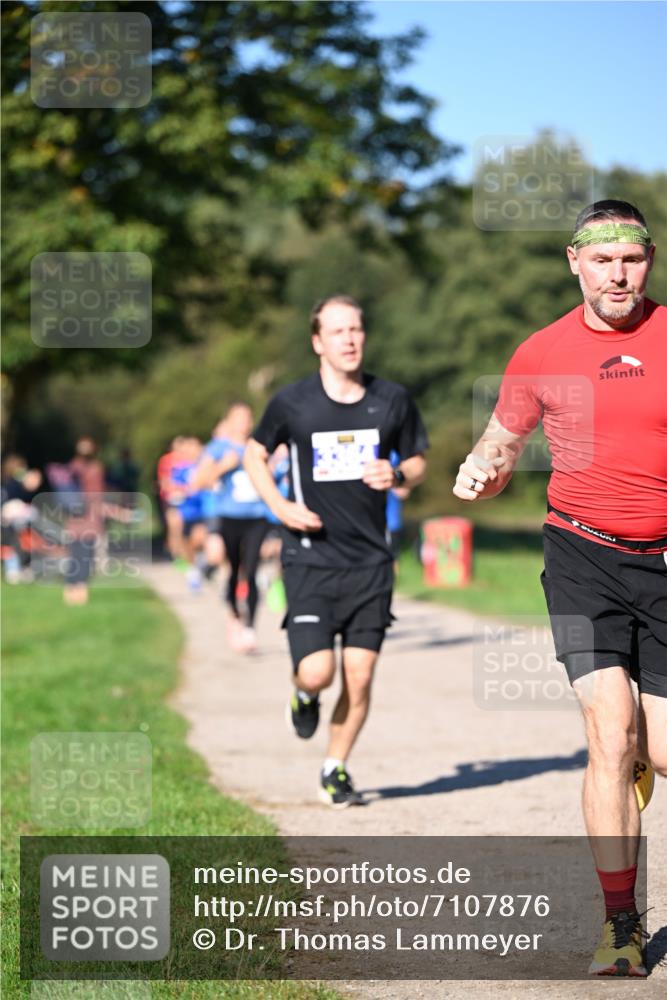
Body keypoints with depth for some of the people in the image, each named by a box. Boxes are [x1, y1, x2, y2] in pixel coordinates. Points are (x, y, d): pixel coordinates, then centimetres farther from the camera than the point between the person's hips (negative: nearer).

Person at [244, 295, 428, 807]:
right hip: (310, 558, -2)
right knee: (317, 671, -12)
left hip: (371, 559, 2)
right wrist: (280, 506, -4)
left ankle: (336, 769, 22)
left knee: (359, 677, 1)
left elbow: (419, 461, 15)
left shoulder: (392, 400, 2)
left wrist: (398, 475, -9)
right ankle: (305, 695, 26)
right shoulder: (292, 402, -3)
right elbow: (255, 453, 12)